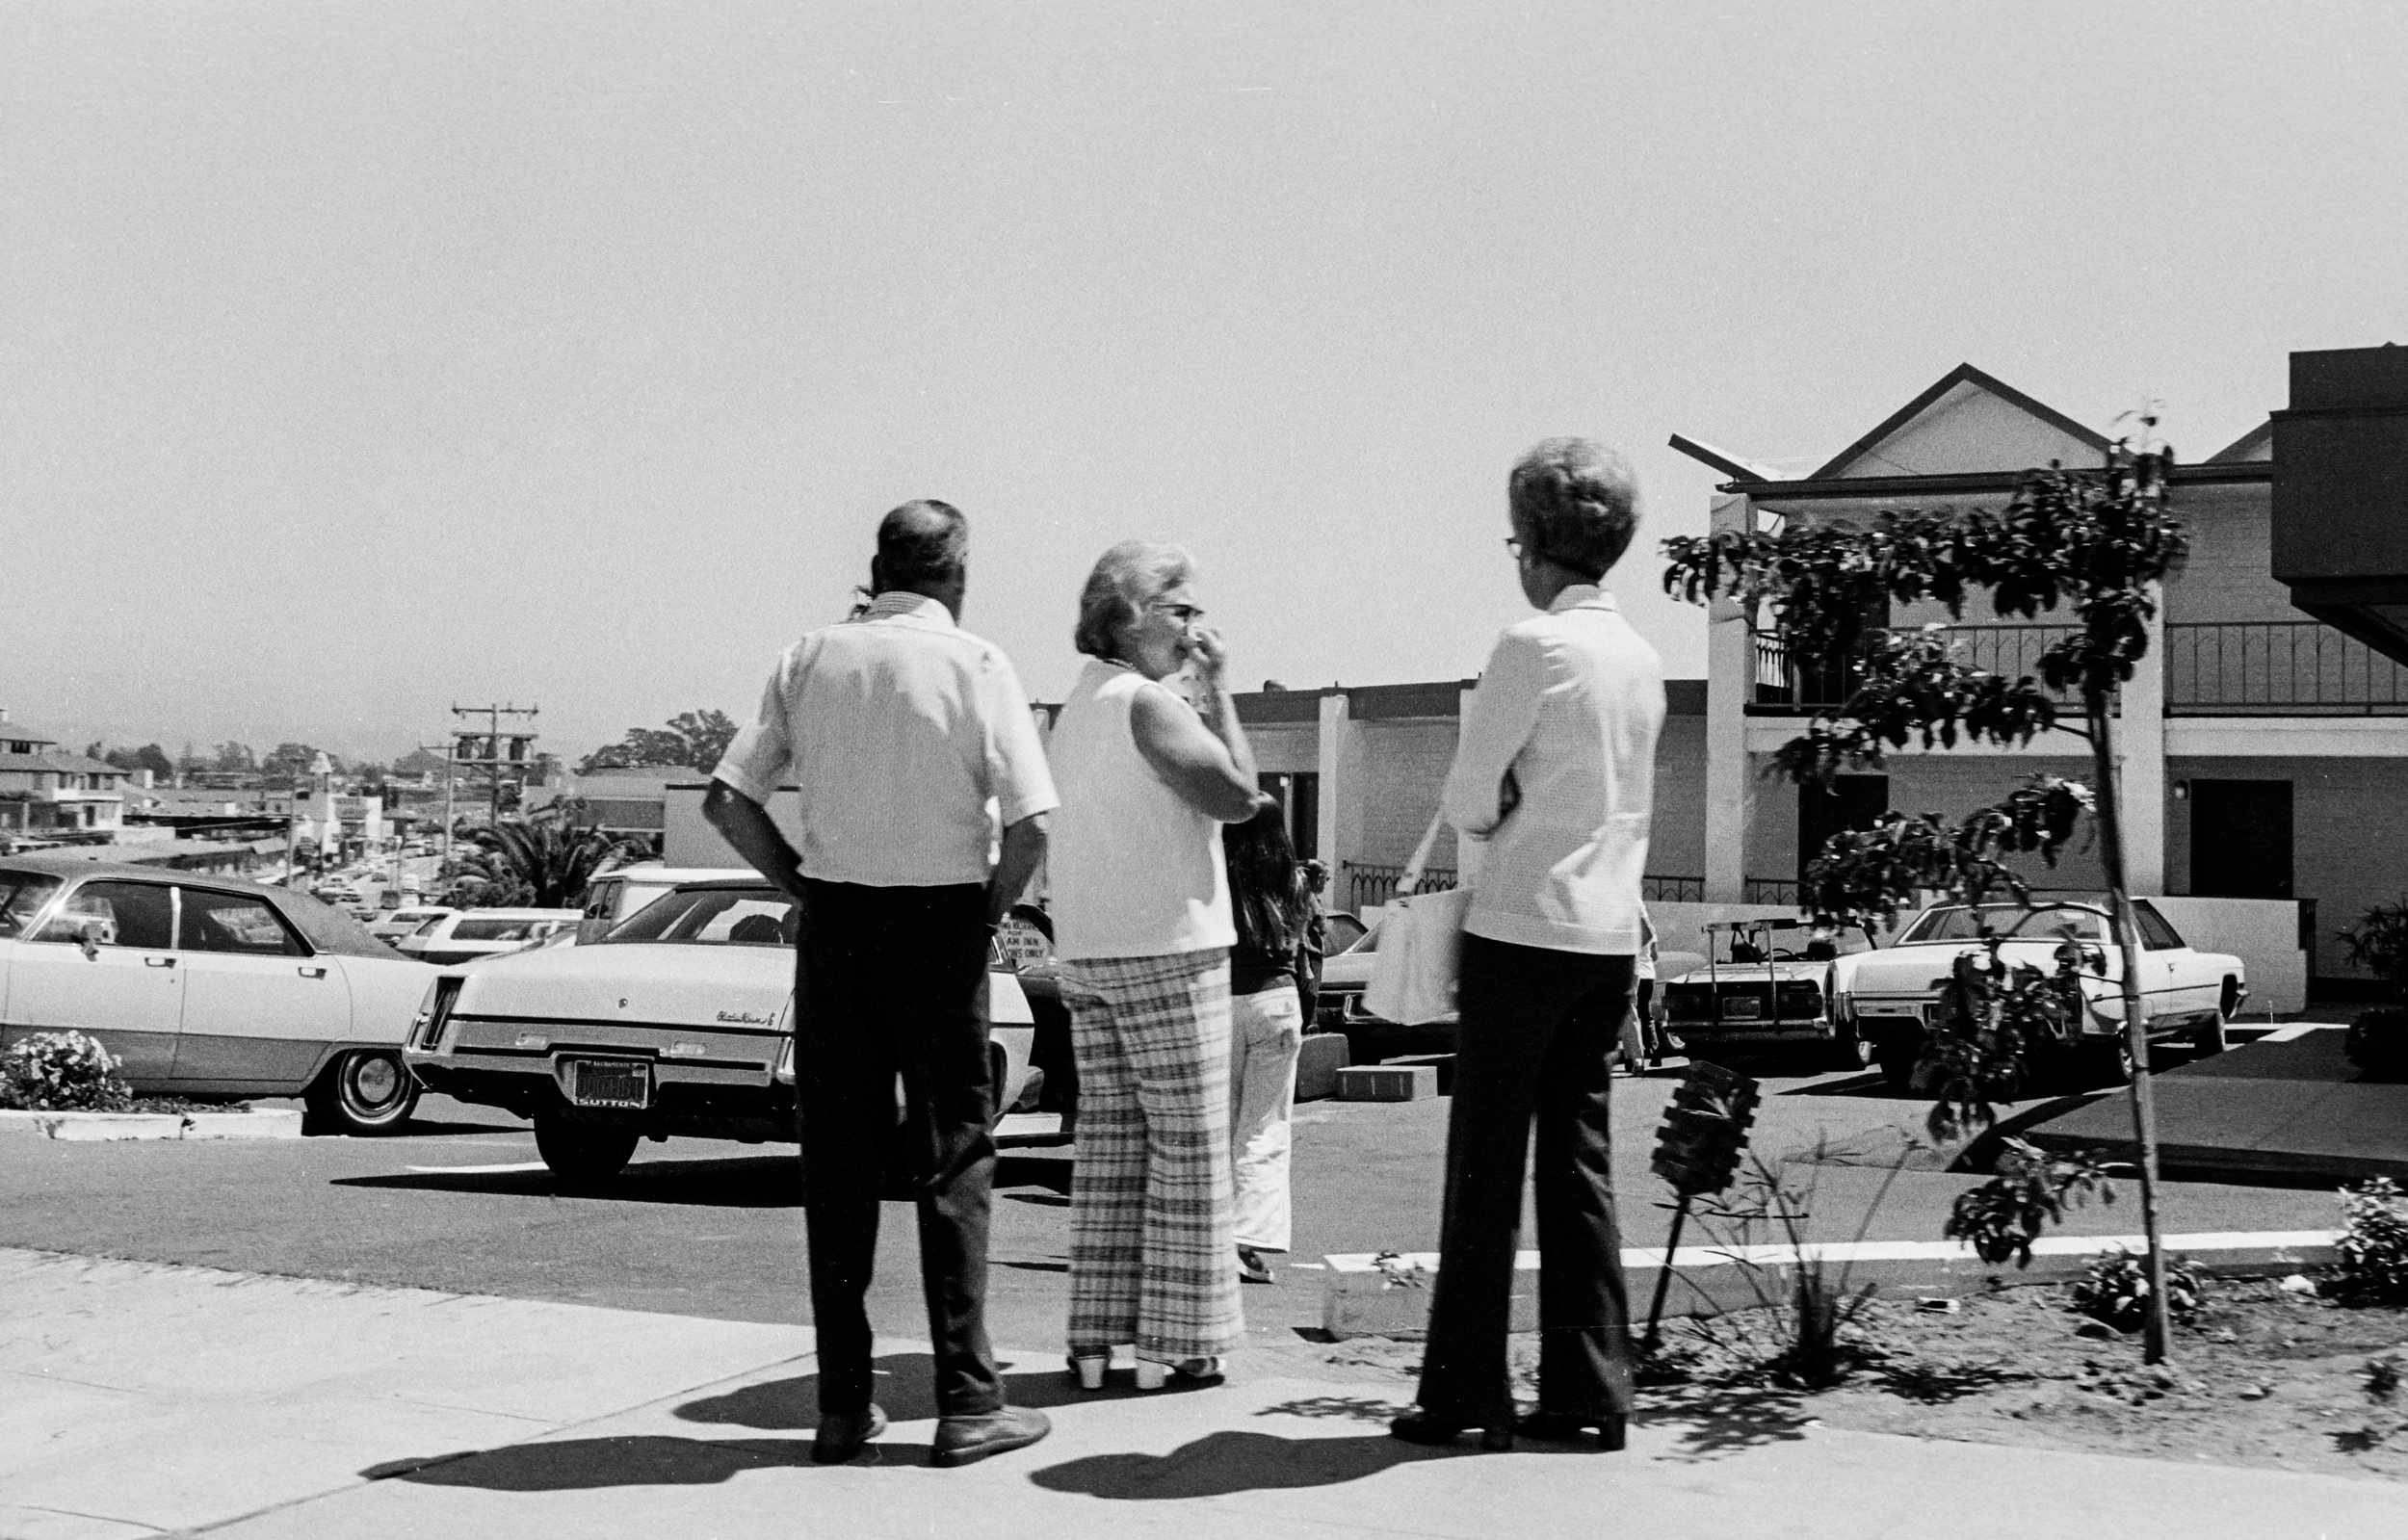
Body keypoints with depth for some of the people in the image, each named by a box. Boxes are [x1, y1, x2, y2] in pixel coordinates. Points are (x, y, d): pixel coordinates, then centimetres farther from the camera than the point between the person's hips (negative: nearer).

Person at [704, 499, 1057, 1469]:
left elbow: (728, 800, 2)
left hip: (833, 917, 3)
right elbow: (1029, 821, -14)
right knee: (952, 1159, 4)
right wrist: (992, 907, 2)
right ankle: (967, 1403, 5)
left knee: (837, 1161, 8)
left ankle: (842, 1405, 12)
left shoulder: (811, 658, 5)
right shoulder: (975, 664, -5)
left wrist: (802, 885, 10)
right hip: (941, 919, -3)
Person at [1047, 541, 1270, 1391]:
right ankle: (1176, 1341, 2)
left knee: (1109, 1142, 10)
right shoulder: (1147, 703, -13)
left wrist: (1219, 803, 13)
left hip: (1085, 952, 8)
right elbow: (1237, 794, -17)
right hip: (1166, 948, -8)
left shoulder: (1076, 707, 13)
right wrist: (1218, 689, -9)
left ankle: (1098, 1336, 11)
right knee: (1188, 1148, 0)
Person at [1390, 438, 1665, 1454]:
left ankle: (1466, 1396, 3)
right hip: (1611, 935, 7)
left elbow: (1467, 805, -9)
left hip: (1523, 927, -7)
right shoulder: (1641, 658, 10)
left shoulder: (1532, 645, -12)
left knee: (1486, 1169, 0)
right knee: (1580, 1162, 10)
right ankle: (1589, 1392, 11)